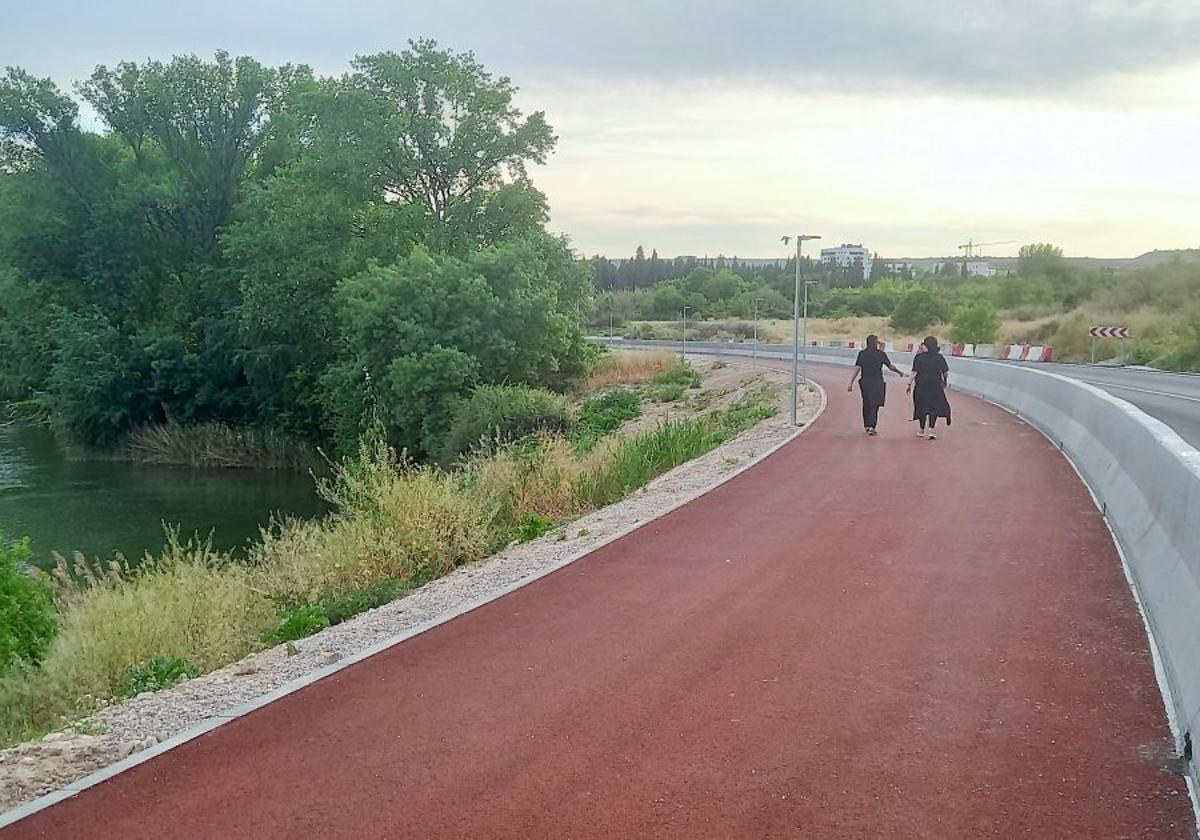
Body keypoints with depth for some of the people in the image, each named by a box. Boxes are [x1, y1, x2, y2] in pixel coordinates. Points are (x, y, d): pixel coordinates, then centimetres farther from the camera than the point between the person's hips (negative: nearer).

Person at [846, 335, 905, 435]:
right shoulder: (881, 354, -3)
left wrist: (851, 383, -5)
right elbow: (890, 366, 3)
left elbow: (857, 368, -6)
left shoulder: (862, 354, 0)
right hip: (877, 382, -2)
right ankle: (871, 426, -13)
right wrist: (900, 372, 21)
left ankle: (866, 426, 25)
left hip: (865, 381, 2)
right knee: (874, 404, 1)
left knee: (866, 404, 16)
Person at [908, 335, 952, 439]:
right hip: (935, 386, 0)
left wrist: (910, 384, -4)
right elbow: (946, 372, 1)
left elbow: (914, 372, -10)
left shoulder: (919, 357, -7)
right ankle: (932, 430, -12)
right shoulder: (939, 357, -2)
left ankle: (922, 430, 22)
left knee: (922, 407, 11)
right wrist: (945, 381, 18)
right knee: (934, 407, 4)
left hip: (921, 385, 0)